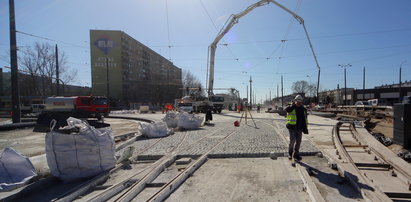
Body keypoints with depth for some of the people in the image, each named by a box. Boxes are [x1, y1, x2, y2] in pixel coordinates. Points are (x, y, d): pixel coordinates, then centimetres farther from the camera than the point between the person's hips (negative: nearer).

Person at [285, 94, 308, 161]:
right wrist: (294, 105, -26)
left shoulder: (303, 109, 12)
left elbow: (305, 119, 16)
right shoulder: (291, 107, -3)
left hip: (299, 128, 5)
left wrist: (305, 128, 13)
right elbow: (287, 109, -29)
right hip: (292, 127, -5)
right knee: (292, 141, -7)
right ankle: (290, 153, 14)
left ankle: (296, 155, 21)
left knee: (298, 141, 9)